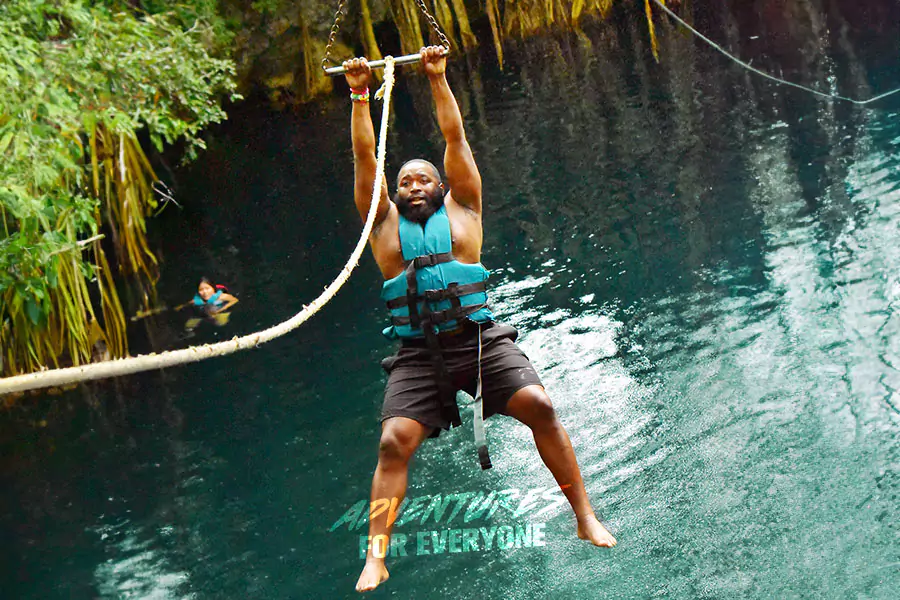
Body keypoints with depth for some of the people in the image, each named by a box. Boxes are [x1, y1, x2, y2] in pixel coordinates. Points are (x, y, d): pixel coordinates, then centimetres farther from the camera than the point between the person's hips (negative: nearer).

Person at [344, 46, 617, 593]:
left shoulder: (461, 208, 16)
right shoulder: (385, 221, 17)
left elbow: (455, 137, 13)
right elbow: (365, 156, 12)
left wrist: (438, 80, 12)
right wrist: (360, 95, 9)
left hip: (480, 337, 0)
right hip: (418, 351, 0)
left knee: (539, 407, -19)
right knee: (395, 441, -18)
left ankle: (586, 519, -8)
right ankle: (376, 557, -16)